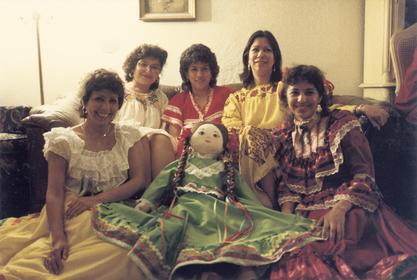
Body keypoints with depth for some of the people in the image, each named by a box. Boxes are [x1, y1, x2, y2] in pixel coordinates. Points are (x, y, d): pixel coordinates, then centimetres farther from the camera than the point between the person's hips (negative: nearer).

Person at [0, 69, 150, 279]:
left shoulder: (130, 135, 10)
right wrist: (58, 238, -21)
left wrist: (97, 199, -14)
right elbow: (54, 192, -4)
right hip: (71, 215, -3)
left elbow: (140, 181, 1)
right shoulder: (64, 140, 5)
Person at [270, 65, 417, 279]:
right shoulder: (283, 138, 17)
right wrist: (286, 215, -8)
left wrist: (339, 209, -20)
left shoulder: (341, 123, 5)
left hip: (347, 207, -2)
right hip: (304, 214, 3)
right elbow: (286, 186, 14)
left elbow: (364, 174, -4)